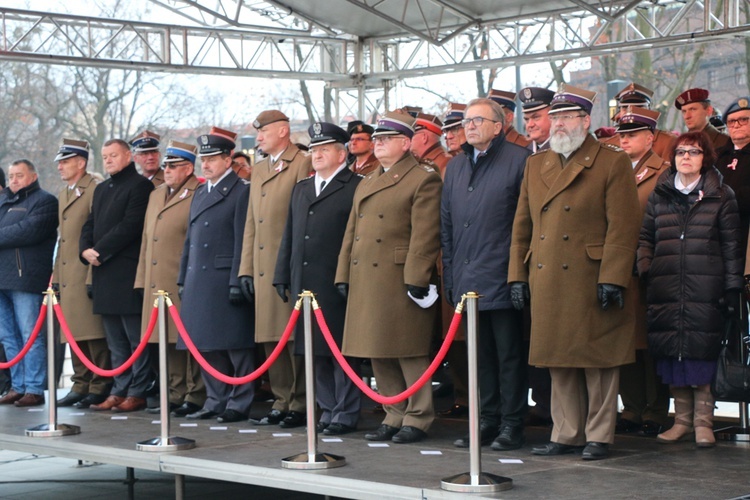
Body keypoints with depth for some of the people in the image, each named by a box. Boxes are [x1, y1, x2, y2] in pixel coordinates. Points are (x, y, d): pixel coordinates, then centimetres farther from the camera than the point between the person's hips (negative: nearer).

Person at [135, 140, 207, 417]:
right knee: (169, 341, 11)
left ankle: (196, 396, 3)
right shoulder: (156, 195, 19)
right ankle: (177, 395, 19)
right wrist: (142, 279, 18)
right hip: (157, 284, 8)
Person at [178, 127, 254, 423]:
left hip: (226, 280, -8)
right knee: (205, 346, 10)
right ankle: (216, 400, 18)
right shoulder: (200, 193, 19)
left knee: (236, 345, -3)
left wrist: (237, 282, -17)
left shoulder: (241, 192, -6)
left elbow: (243, 241, -12)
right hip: (199, 282, 8)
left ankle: (239, 403, 2)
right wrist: (183, 279, 16)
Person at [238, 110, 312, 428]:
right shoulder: (258, 171, 20)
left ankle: (300, 405, 3)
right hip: (263, 269, 8)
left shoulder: (303, 165, -5)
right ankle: (282, 401, 17)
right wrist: (246, 268, 14)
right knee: (270, 339, 9)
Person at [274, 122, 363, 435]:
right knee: (317, 352, 10)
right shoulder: (302, 189, 19)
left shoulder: (355, 187, -4)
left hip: (337, 286, -7)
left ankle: (346, 414, 3)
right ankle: (328, 410, 17)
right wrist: (283, 276, 15)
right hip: (305, 285, 7)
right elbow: (290, 236, 21)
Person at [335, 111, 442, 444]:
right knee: (379, 356, 10)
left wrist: (416, 279, -18)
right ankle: (395, 417, 19)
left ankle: (417, 419, 6)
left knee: (409, 354, -2)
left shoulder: (423, 180, -5)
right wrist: (343, 275, 13)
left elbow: (425, 234, -13)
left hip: (400, 283, -8)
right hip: (366, 284, 8)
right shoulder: (366, 184, 21)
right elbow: (351, 233, 21)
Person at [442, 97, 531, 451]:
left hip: (502, 278, -6)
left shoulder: (520, 160, -5)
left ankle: (512, 425, 7)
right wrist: (450, 275, 13)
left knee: (509, 354, 0)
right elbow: (446, 226, 18)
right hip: (468, 281, 6)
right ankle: (488, 421, 20)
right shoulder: (456, 167, 15)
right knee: (481, 353, 12)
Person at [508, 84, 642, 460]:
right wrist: (517, 275, 9)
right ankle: (566, 434, 18)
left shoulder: (612, 163, -2)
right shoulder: (535, 165, 15)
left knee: (598, 362, 2)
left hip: (590, 283, -5)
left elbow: (623, 227, -8)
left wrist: (611, 279, -14)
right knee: (559, 363, 10)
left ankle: (599, 436, 10)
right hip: (547, 284, 5)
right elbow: (521, 226, 16)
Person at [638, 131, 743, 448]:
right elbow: (646, 237, 16)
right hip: (665, 289, 3)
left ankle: (703, 422, 4)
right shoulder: (659, 195, 13)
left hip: (705, 290, -3)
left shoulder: (720, 196, 5)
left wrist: (732, 288, -2)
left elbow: (731, 245, 3)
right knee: (671, 354, 3)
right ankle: (682, 420, 13)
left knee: (701, 353, -5)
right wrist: (644, 268, -1)